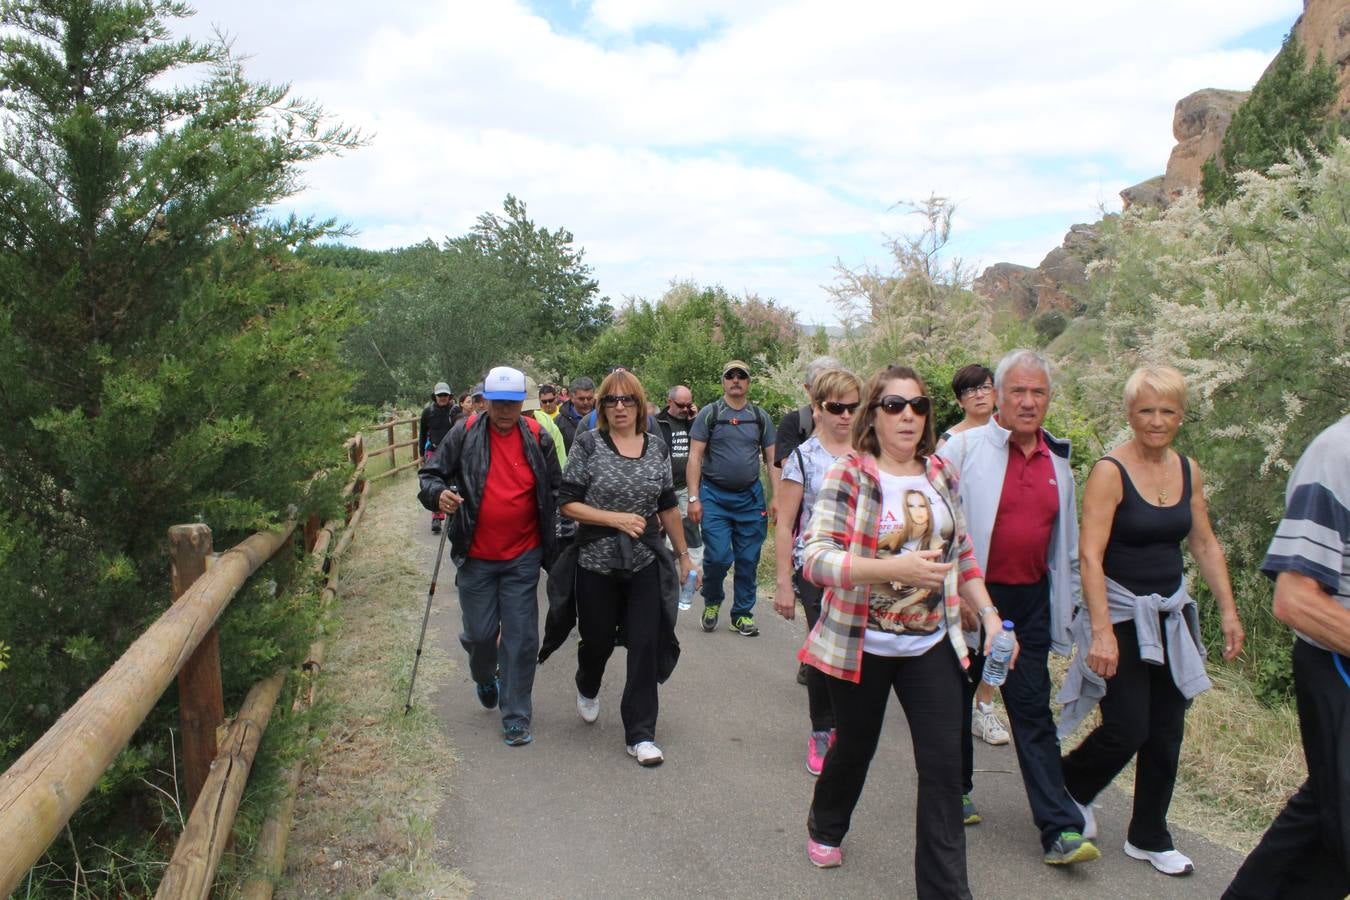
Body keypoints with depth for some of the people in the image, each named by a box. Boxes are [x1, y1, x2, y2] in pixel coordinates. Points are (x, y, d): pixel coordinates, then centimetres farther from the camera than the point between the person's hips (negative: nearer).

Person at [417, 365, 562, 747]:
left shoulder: (537, 438, -1)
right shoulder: (465, 433, -4)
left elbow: (555, 490, 9)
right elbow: (430, 475, 2)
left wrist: (552, 542, 3)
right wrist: (438, 494, -21)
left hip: (522, 557, 0)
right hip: (476, 557, 0)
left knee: (521, 637, 1)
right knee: (480, 633, 7)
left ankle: (516, 717, 16)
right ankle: (485, 678, 43)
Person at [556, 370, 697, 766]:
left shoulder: (657, 447, 4)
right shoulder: (588, 444, -6)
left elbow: (668, 506, 12)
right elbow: (568, 503, -9)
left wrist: (684, 555, 13)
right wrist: (616, 519, -17)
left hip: (645, 565, 2)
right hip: (597, 564, -2)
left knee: (645, 645, -2)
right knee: (598, 640, 13)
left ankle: (640, 735, 10)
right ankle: (587, 689, 48)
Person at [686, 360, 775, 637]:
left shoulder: (760, 417, 8)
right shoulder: (709, 414, 0)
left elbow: (772, 459, 9)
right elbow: (695, 457, -3)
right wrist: (693, 498, -10)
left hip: (750, 496, 3)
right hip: (715, 495, -3)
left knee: (748, 559, 5)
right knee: (717, 557, -8)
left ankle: (742, 614, 19)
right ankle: (712, 603, 19)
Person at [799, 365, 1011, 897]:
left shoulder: (942, 475, 3)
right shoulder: (847, 476, -13)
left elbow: (962, 553, 13)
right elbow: (816, 558, -22)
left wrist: (989, 614, 5)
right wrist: (893, 568, -33)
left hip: (931, 645, 3)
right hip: (862, 645, -3)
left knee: (944, 766, -1)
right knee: (855, 747, 17)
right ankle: (825, 827, 48)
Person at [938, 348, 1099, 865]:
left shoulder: (1058, 460, 8)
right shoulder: (964, 447, -8)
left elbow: (1067, 543, 17)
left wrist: (1065, 605, 16)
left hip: (1030, 602, 3)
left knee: (1034, 711, 4)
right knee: (957, 700, 12)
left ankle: (1060, 830, 7)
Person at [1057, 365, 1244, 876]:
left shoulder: (1188, 471, 4)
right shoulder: (1110, 471, -15)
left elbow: (1205, 545, 14)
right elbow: (1090, 555, -20)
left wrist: (1228, 610, 10)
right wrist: (1101, 631, -25)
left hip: (1171, 612, 6)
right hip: (1120, 611, -6)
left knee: (1167, 730, 10)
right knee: (1128, 729, -5)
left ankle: (1149, 838, 27)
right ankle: (1070, 791, 25)